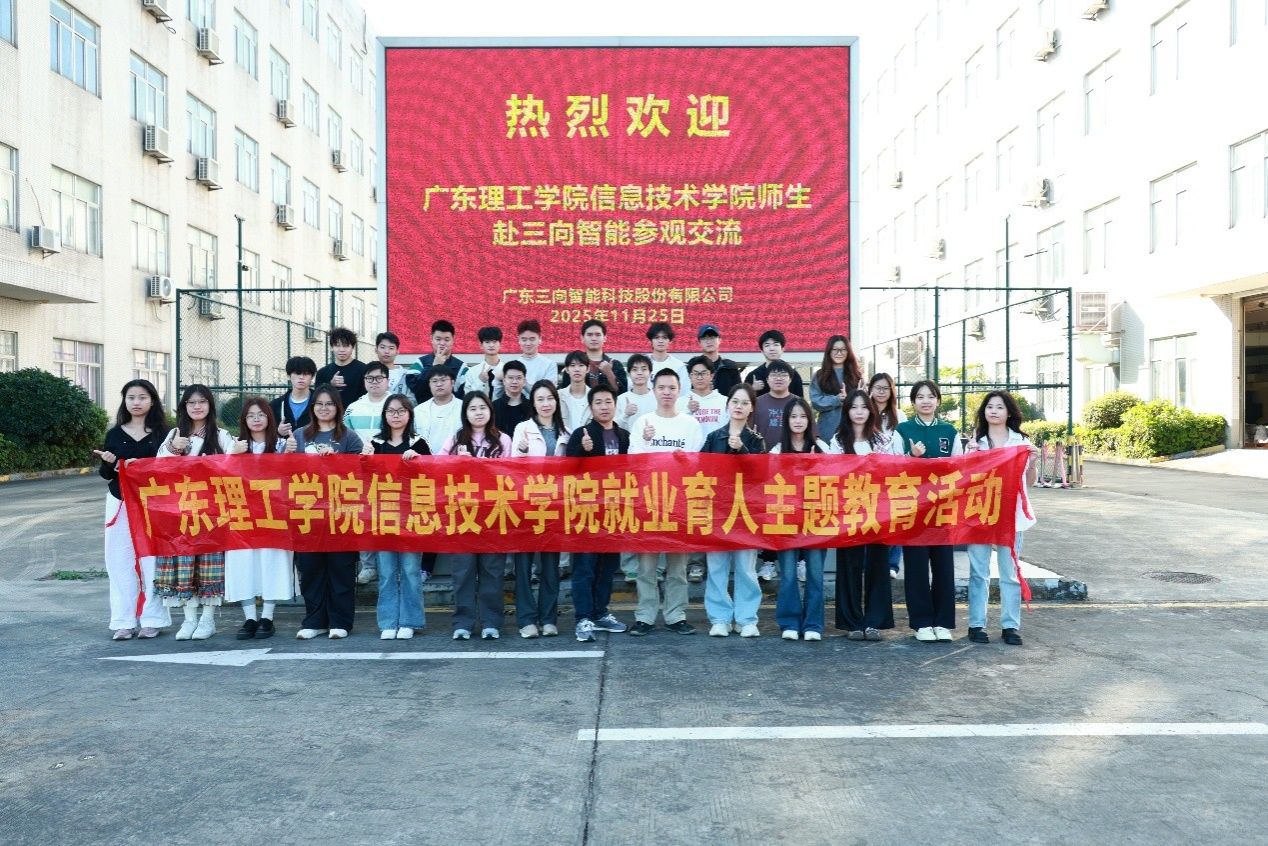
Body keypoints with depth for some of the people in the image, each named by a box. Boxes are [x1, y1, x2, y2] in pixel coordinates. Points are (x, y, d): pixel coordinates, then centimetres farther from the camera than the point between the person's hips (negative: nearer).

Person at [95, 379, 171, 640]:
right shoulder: (114, 434, 10)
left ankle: (151, 619, 5)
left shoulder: (162, 433, 3)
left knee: (151, 559, -4)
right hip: (120, 503, 3)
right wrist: (108, 463, -8)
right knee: (120, 561, 1)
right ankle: (124, 621, 7)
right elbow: (105, 474, 12)